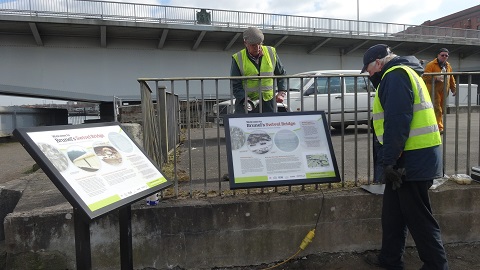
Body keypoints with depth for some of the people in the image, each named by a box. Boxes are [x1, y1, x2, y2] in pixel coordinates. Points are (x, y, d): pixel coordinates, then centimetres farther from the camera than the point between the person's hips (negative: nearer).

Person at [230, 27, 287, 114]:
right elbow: (235, 85, -4)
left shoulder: (271, 53, 2)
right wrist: (245, 101, -19)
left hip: (268, 100, 2)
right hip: (245, 101, -2)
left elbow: (281, 74, 13)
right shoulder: (238, 59, -5)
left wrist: (281, 92, -2)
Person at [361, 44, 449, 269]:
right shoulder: (403, 73, 20)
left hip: (412, 159, -11)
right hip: (416, 156, 11)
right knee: (393, 212, 16)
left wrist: (389, 160, -22)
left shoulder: (395, 75, -13)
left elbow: (397, 122, -23)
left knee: (418, 216, 1)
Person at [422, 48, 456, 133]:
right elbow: (425, 77, -13)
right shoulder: (431, 64, -5)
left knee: (441, 110, 10)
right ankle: (439, 127, -12)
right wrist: (436, 78, -26)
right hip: (434, 91, -7)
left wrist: (454, 89, 20)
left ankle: (439, 126, 22)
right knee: (437, 109, -12)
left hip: (444, 92, 7)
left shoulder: (448, 66, 17)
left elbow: (451, 79, 24)